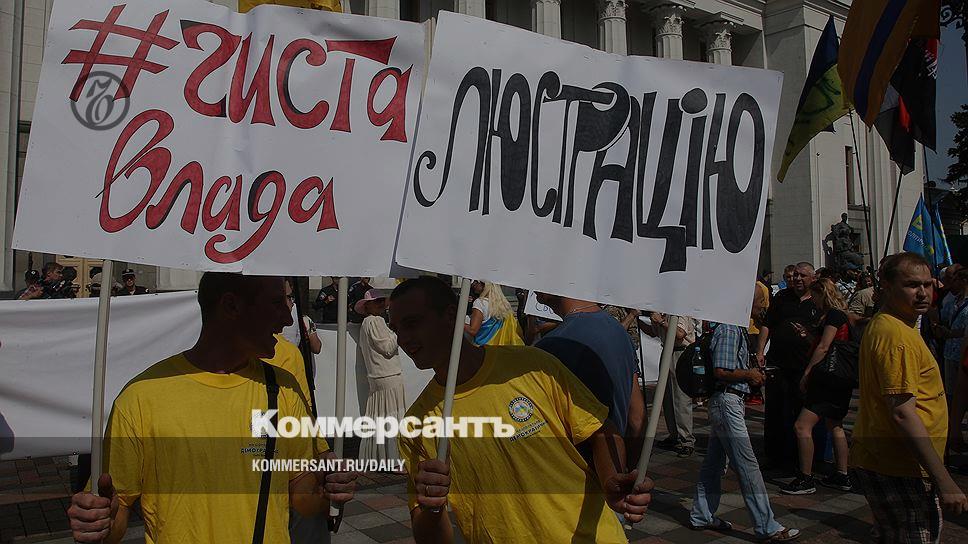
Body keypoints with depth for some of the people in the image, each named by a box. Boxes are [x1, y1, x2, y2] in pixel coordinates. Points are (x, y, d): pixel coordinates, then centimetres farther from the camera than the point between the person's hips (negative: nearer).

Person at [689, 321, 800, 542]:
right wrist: (749, 374, -9)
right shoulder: (729, 330, -16)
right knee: (747, 465, -5)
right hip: (727, 401, -10)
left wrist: (752, 374, 10)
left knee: (714, 462, 14)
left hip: (726, 401, 10)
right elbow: (720, 372, -22)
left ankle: (702, 516, 22)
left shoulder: (736, 328, 15)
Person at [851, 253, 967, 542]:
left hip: (878, 462, 11)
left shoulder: (880, 325, 12)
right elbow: (903, 413, -26)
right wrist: (945, 482, -24)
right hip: (900, 472, -11)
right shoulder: (896, 334, -21)